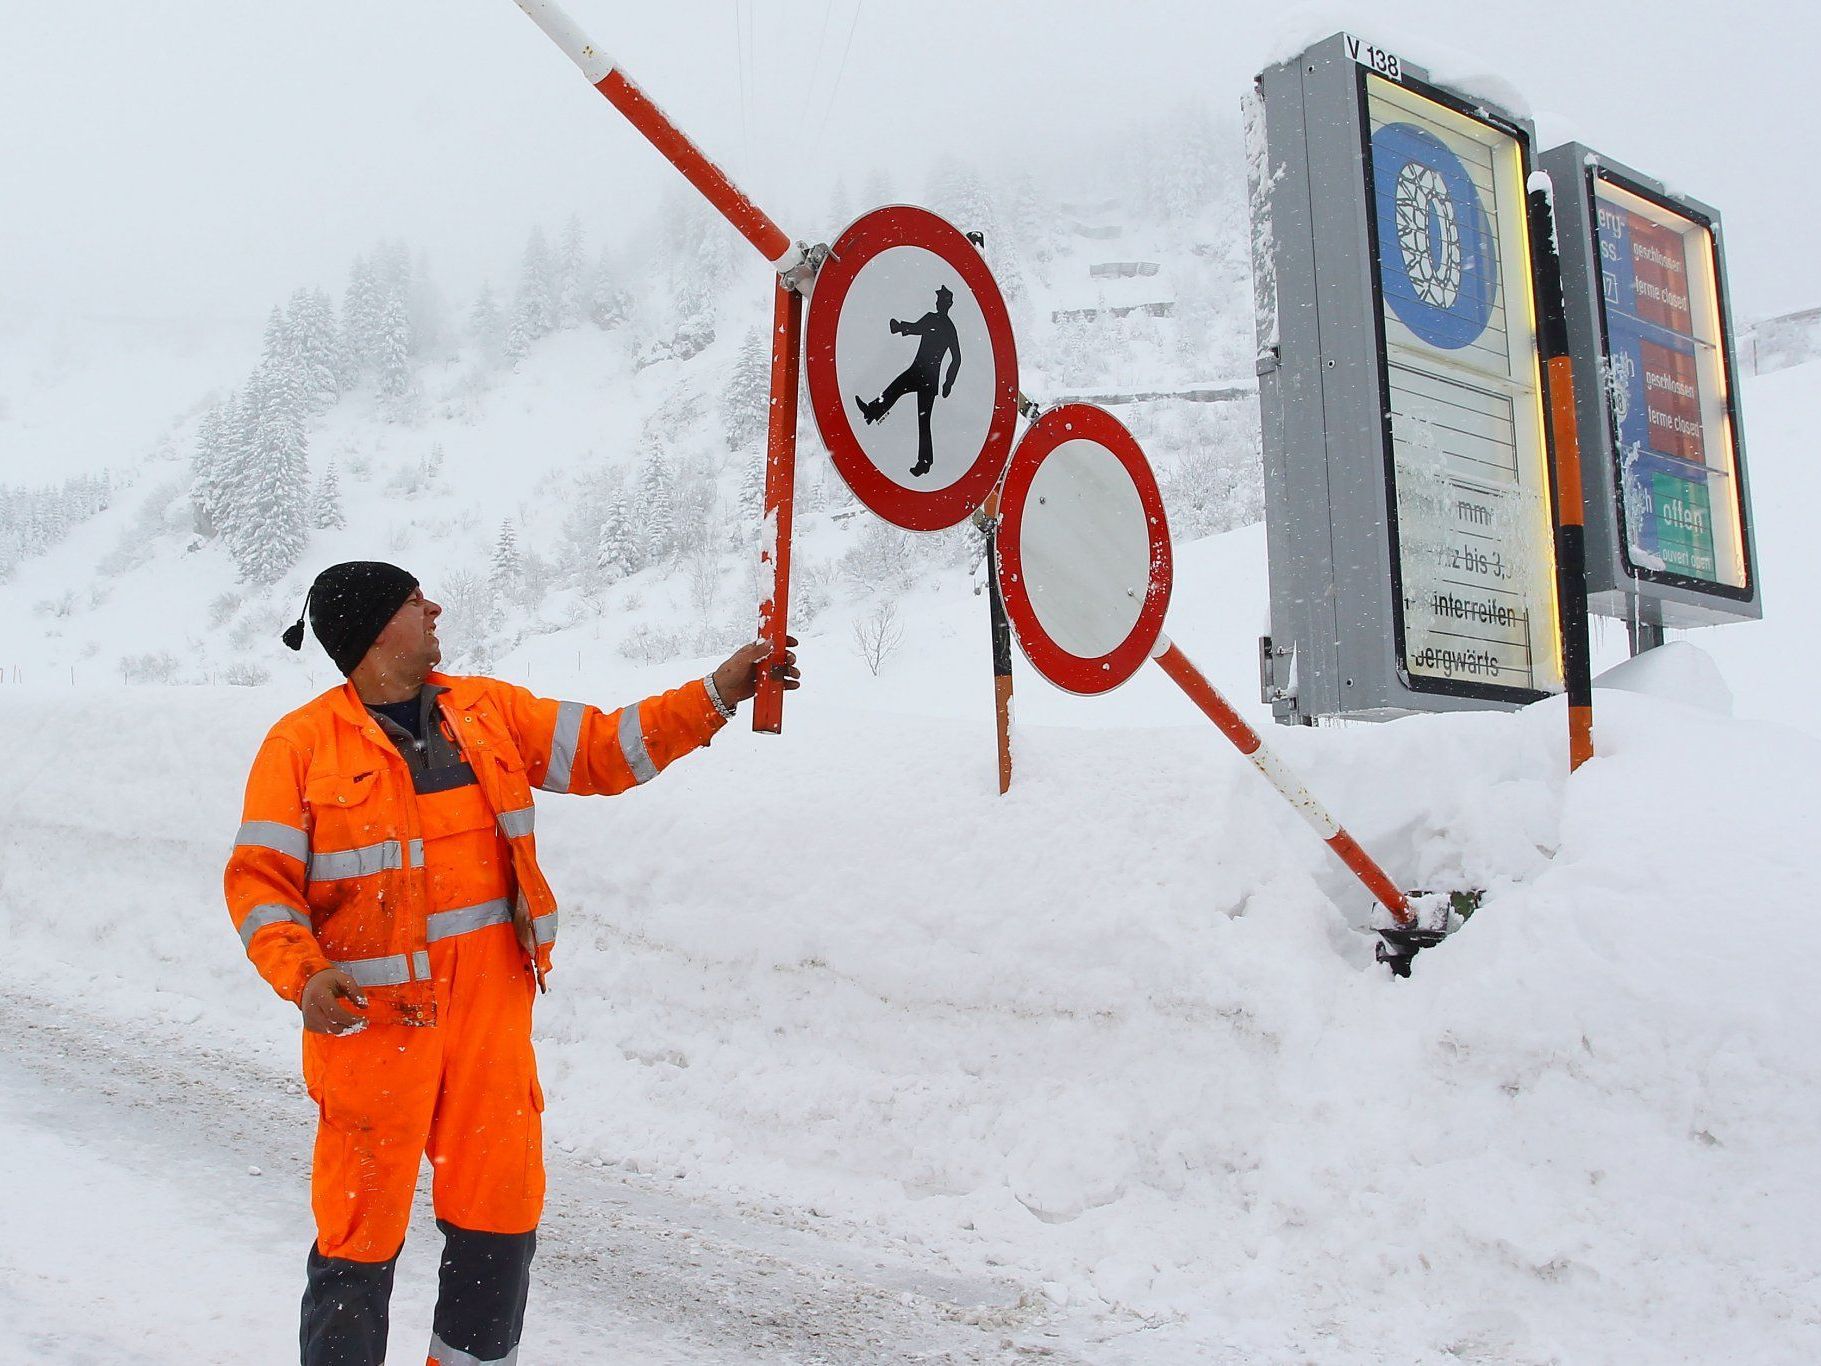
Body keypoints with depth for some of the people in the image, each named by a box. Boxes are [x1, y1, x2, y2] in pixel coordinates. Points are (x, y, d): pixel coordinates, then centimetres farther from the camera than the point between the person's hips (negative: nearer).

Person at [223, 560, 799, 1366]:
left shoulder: (488, 712, 10)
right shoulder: (304, 743, -3)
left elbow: (605, 749, 10)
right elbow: (259, 880, -4)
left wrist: (717, 694, 2)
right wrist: (304, 975, -21)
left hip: (491, 1012, 5)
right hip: (372, 1021, -4)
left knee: (500, 1216, 12)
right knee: (361, 1232, 4)